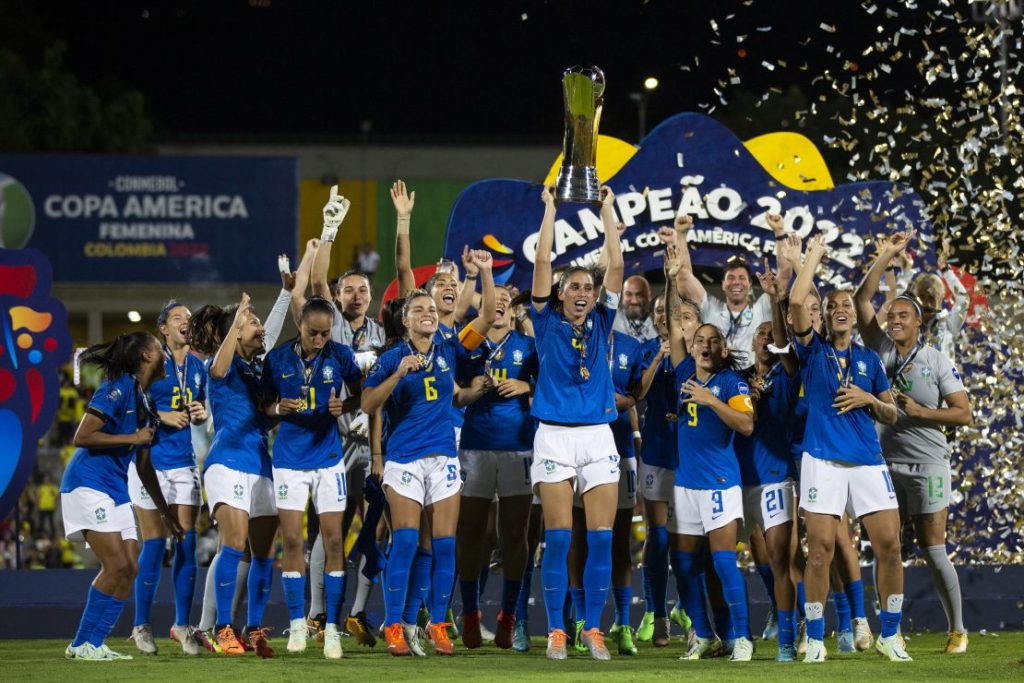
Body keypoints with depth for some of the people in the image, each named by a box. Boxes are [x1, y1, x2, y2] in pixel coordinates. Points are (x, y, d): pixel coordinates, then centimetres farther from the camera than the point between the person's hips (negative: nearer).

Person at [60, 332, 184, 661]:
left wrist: (166, 512, 22)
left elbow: (144, 467, 22)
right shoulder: (117, 388, -12)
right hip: (88, 483, -9)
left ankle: (95, 644, 6)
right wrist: (133, 438, -16)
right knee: (116, 565, -15)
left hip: (116, 491, 9)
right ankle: (82, 644, -9)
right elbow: (82, 437, -18)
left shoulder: (145, 402, 15)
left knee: (129, 569, 1)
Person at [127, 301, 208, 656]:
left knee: (186, 544, 1)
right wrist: (161, 416, -16)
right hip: (151, 462, -4)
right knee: (154, 544, -4)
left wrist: (201, 414, 0)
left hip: (184, 463, 5)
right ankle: (142, 626, 5)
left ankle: (182, 624, 7)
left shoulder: (198, 367, 11)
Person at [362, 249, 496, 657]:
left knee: (444, 544, 1)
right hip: (404, 459, -3)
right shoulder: (392, 359, 1)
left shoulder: (450, 351, 7)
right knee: (405, 542, -9)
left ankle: (438, 625, 8)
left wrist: (486, 273, -10)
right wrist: (399, 373, -17)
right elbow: (367, 405, -6)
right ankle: (393, 626, -5)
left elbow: (487, 317, 1)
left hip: (444, 458, 3)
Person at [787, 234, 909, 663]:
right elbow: (796, 301, -10)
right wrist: (813, 256, -1)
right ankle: (815, 639, 3)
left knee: (889, 545, -4)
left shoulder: (869, 360, 16)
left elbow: (891, 415, 18)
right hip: (823, 460, -3)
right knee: (820, 549, -6)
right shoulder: (813, 351, 7)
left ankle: (890, 636, 9)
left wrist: (868, 399, -3)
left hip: (868, 461, 3)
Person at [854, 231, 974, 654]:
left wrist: (919, 411, -14)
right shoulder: (880, 349, 5)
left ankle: (957, 629, 6)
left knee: (933, 549, -4)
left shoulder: (938, 362, -2)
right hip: (885, 459, 3)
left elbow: (963, 414, -3)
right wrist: (886, 257, -6)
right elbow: (861, 300, -1)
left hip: (927, 462, -3)